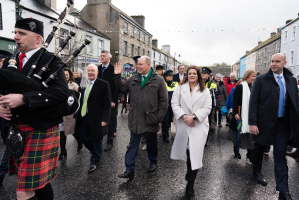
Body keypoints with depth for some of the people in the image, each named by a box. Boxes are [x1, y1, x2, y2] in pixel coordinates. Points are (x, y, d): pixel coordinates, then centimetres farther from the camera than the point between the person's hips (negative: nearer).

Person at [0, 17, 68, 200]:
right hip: (19, 131, 7)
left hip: (41, 131, -7)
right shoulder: (15, 61, 14)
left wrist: (23, 99, -27)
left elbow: (61, 93, -23)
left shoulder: (50, 60, -9)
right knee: (38, 181, 20)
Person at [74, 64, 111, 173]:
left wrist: (105, 119, -19)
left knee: (96, 140, 8)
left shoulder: (103, 84, -9)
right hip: (83, 117, 6)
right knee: (83, 137, 14)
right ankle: (96, 152, 41)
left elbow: (107, 104, -13)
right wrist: (76, 115, 12)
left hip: (96, 118, -6)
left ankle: (94, 162, 28)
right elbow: (79, 101, 15)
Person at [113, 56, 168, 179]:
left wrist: (160, 117, -10)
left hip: (150, 120, -2)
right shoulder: (133, 79, 6)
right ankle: (129, 170, 17)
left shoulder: (158, 80, -5)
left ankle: (153, 162, 43)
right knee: (133, 145, 8)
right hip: (135, 119, 3)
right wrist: (117, 76, -2)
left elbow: (163, 100, -6)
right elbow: (121, 89, 8)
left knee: (151, 144, 17)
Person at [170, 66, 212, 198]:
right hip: (183, 125, 1)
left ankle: (190, 184, 8)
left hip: (199, 125, -1)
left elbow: (207, 108, -3)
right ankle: (190, 174, 40)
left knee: (195, 153, -5)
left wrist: (193, 117, -15)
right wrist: (184, 116, -15)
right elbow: (174, 104, 0)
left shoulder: (205, 91, 4)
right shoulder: (180, 88, 6)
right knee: (187, 151, 14)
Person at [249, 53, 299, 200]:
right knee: (259, 148, 15)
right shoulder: (261, 80, -5)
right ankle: (256, 172, 41)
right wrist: (253, 123, -13)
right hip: (264, 122, -2)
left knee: (280, 156, 4)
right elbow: (253, 102, -8)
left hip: (283, 124, 2)